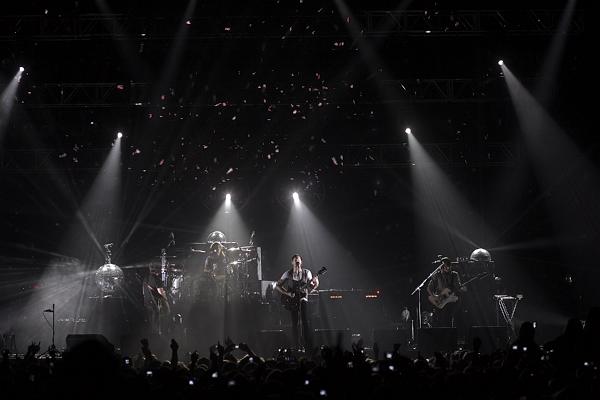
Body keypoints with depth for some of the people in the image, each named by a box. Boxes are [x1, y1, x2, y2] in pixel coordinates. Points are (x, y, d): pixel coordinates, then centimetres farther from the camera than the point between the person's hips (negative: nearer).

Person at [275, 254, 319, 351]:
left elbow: (311, 287, 6)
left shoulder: (306, 272, 4)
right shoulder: (288, 274, 2)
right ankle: (296, 346, 5)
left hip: (303, 298, 0)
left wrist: (315, 284, -17)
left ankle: (308, 346, -12)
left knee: (305, 322, -12)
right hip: (292, 301, 0)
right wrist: (287, 293, -9)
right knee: (294, 324, -1)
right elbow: (277, 286, 4)